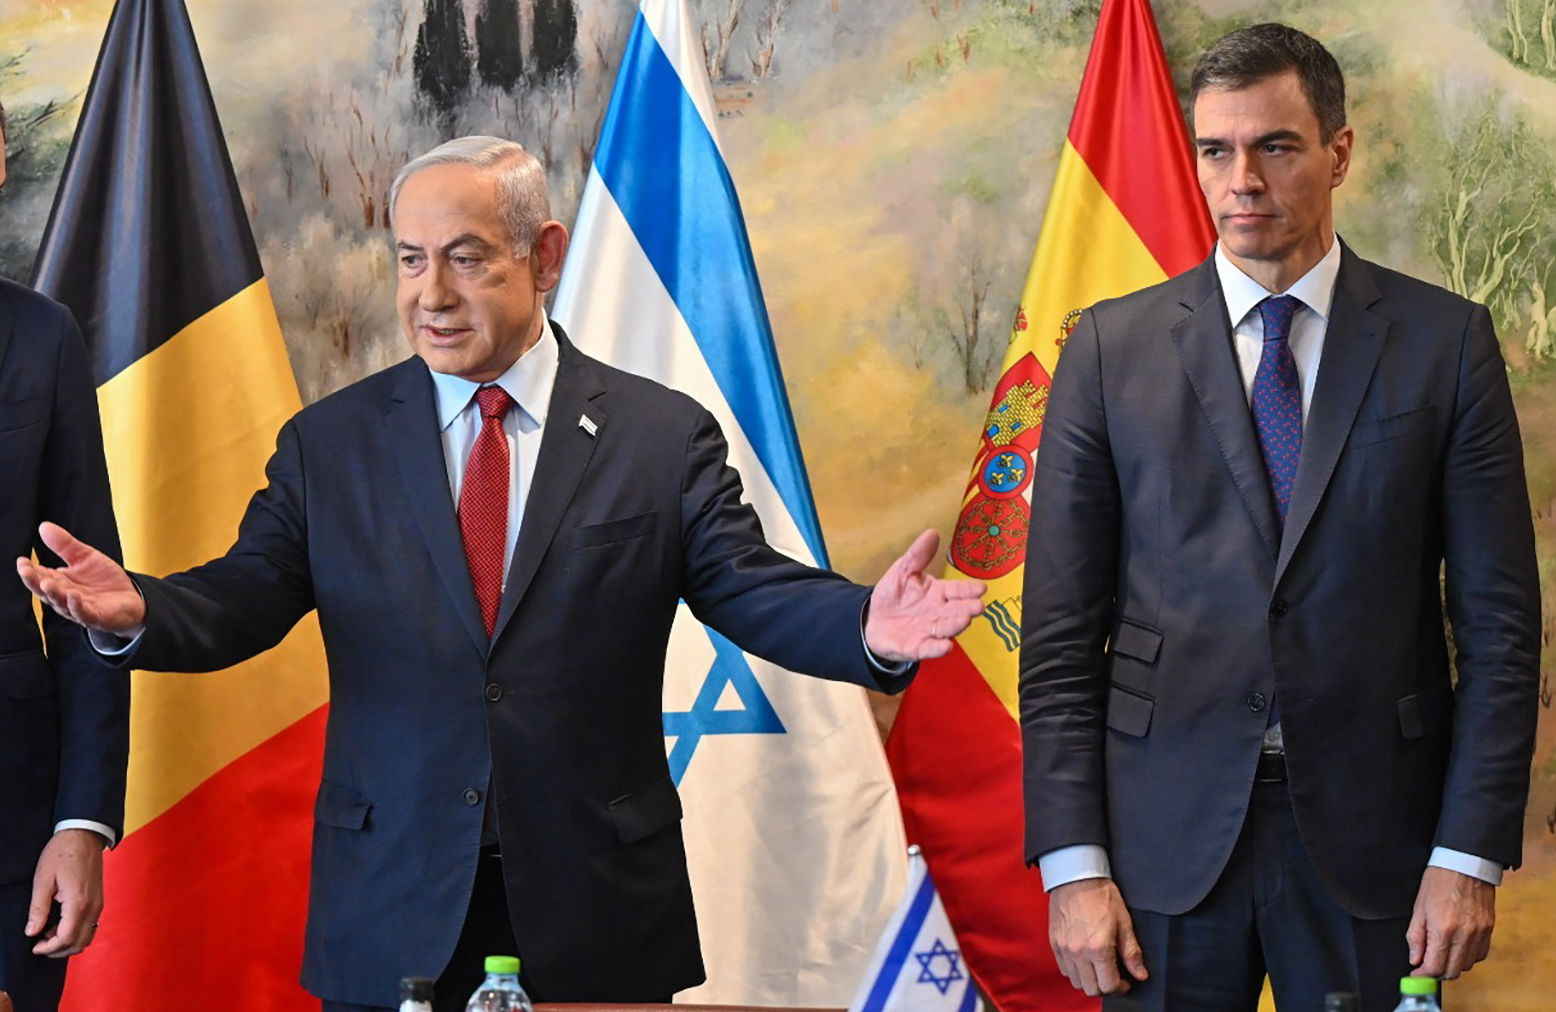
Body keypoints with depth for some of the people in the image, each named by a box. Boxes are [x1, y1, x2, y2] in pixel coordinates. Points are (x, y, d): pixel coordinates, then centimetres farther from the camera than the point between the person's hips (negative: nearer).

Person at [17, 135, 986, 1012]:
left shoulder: (666, 436, 3)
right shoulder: (329, 442, 8)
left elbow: (756, 592, -3)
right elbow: (244, 599, 2)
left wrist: (867, 629, -24)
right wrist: (138, 609, -20)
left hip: (599, 911, -1)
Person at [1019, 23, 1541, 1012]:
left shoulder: (1447, 341, 3)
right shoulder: (1112, 347, 4)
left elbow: (1499, 622, 2)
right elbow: (1062, 632, 2)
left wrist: (1471, 856, -6)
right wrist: (1073, 864, -5)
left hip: (1370, 839, 0)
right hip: (1169, 837, 0)